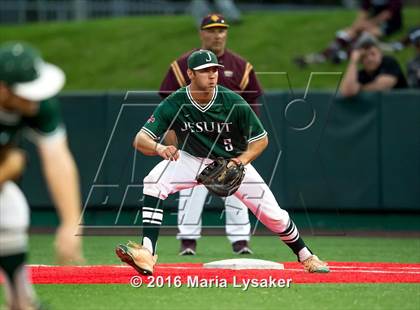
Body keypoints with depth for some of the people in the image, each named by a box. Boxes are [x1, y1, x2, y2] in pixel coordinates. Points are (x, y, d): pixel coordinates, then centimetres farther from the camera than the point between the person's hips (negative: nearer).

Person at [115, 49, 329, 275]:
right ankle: (147, 253, -34)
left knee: (272, 213, -6)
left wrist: (242, 160, -31)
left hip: (233, 162, 0)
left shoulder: (234, 103, -23)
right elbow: (140, 140, -29)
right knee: (154, 182, -28)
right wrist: (159, 148, -52)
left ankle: (305, 256, 22)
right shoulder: (174, 104, -23)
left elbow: (261, 139, -12)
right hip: (192, 161, 0)